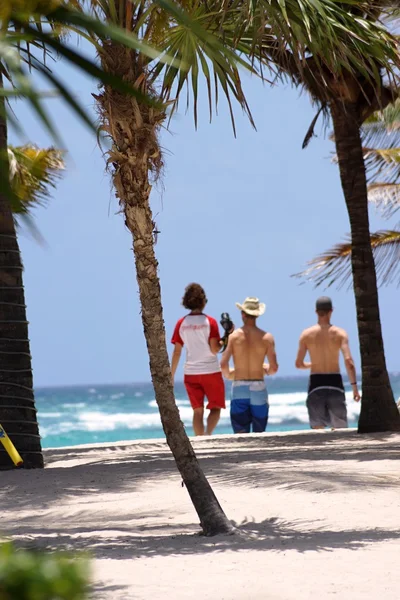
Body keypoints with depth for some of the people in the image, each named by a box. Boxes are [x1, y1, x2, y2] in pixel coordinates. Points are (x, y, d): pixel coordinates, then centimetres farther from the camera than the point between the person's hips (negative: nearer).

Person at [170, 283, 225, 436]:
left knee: (197, 411, 10)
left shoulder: (181, 324, 0)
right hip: (211, 371, -3)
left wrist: (171, 376, 7)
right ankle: (208, 434, -18)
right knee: (215, 408, 7)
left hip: (191, 373, 3)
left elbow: (177, 352, 1)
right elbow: (214, 350, -13)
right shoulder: (210, 322, -8)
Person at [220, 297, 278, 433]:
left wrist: (228, 374, 14)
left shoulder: (234, 336, -2)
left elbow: (223, 365, -8)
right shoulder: (266, 338, -2)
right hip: (259, 387, 0)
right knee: (259, 434, 10)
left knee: (241, 435, 0)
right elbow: (274, 368, -5)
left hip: (239, 388, 0)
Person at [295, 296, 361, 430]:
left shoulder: (306, 334, 1)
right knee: (339, 428, 7)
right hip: (335, 383, -1)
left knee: (318, 428, 6)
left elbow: (299, 364, 1)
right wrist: (354, 385, -11)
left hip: (316, 384, 1)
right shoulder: (340, 333, -3)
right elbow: (348, 361, -13)